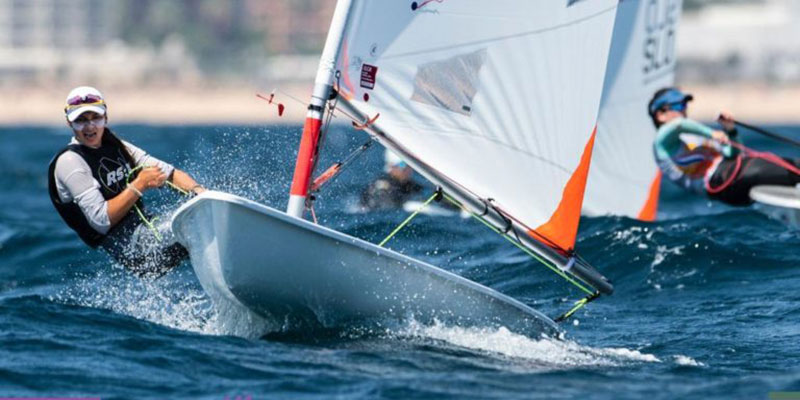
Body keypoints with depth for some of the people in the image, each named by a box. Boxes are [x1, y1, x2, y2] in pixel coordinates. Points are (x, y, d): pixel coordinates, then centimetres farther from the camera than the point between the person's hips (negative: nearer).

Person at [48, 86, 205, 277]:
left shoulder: (117, 147, 14)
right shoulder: (69, 162, -9)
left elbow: (168, 172, 11)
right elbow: (101, 221, -17)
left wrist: (197, 189, -9)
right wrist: (139, 186, -17)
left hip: (146, 227, 8)